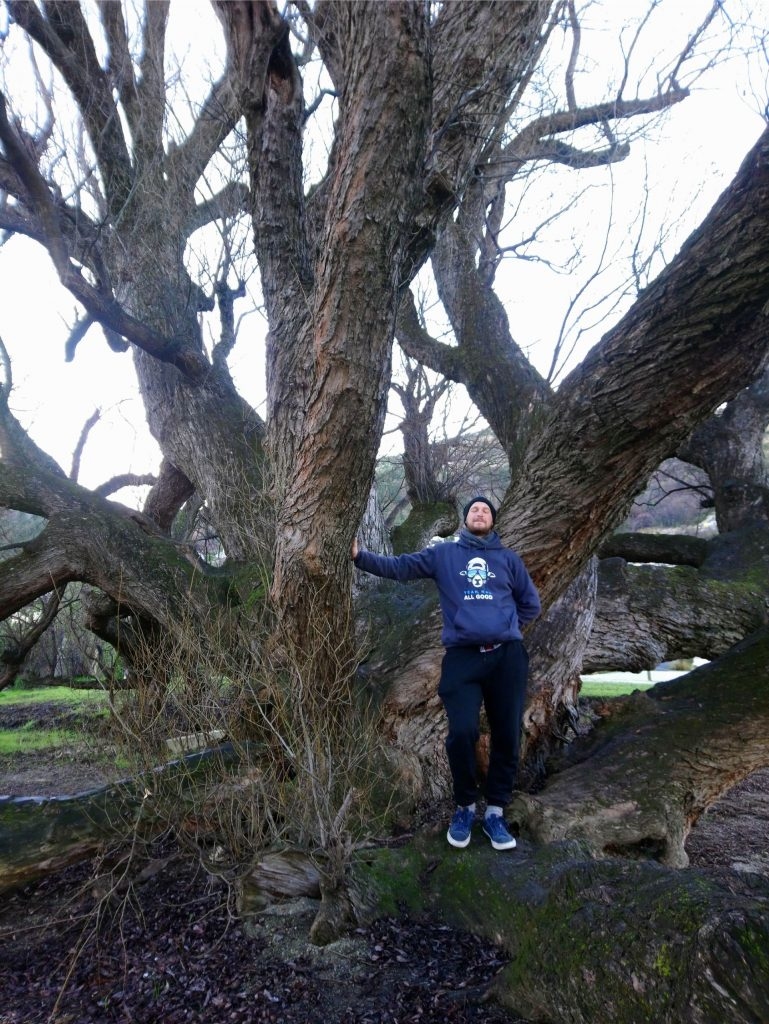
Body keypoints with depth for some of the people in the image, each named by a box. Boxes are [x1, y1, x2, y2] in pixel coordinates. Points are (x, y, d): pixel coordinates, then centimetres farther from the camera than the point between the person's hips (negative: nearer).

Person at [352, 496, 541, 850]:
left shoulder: (508, 558, 15)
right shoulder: (443, 554, 10)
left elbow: (531, 604, 22)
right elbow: (398, 566, 1)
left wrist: (506, 628, 11)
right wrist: (360, 556, -11)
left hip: (507, 655, 2)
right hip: (462, 657, -2)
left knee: (507, 736, 6)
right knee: (462, 733, -13)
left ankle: (495, 811, 25)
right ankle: (464, 806, 14)